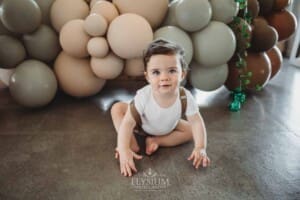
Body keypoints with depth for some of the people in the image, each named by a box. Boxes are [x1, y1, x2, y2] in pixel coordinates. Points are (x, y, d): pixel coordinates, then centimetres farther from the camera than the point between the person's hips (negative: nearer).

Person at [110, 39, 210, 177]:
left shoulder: (185, 97, -33)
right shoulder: (143, 96, -38)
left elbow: (196, 122, -26)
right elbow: (127, 122, -35)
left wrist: (200, 148, -38)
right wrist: (124, 150, -44)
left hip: (168, 128, 2)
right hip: (142, 124, -2)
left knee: (191, 131, -15)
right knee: (117, 108, -20)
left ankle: (155, 141, -14)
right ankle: (132, 143, -18)